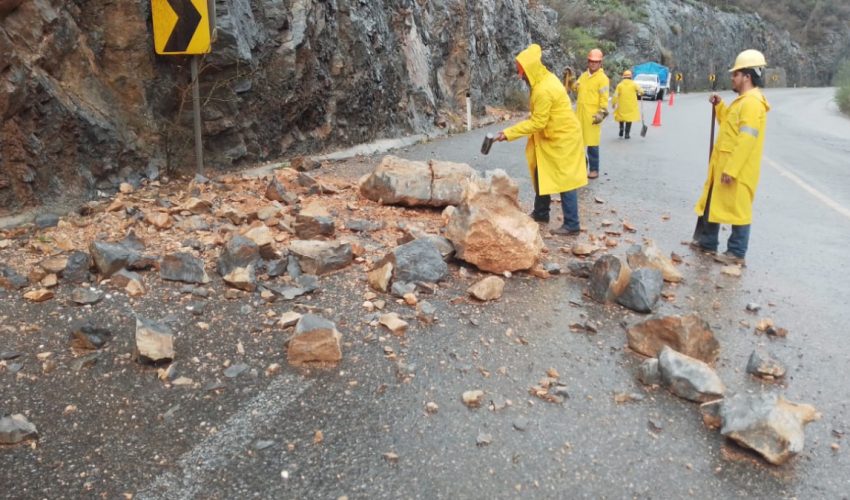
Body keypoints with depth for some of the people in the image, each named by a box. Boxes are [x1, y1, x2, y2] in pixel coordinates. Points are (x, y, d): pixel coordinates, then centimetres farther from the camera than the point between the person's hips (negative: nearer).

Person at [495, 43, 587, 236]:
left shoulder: (543, 90, -27)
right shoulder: (546, 78, 4)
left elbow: (537, 123, -25)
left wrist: (509, 133, -22)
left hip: (563, 138, -10)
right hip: (552, 136, 10)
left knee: (564, 180, -5)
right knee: (541, 174, 17)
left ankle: (572, 225, 1)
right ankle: (541, 213, 30)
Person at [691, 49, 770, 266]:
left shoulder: (752, 102, -19)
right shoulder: (743, 100, 14)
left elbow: (746, 140, -24)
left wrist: (731, 169, -25)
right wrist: (719, 106, 13)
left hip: (737, 168, -10)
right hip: (724, 164, 10)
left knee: (737, 208, -2)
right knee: (713, 203, 18)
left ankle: (737, 253, 5)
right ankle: (707, 241, 31)